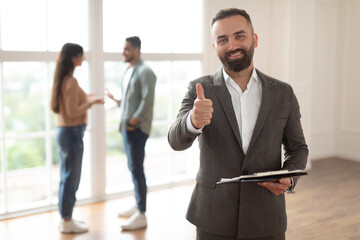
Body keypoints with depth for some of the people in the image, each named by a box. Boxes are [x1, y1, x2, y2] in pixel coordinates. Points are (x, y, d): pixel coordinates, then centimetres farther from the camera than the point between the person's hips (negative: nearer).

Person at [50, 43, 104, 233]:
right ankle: (67, 222, 10)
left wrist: (85, 99, 15)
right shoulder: (71, 81, -17)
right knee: (71, 178, 0)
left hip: (63, 131, 10)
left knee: (67, 177, 16)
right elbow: (73, 112, -21)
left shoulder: (62, 79, 11)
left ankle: (65, 217, 26)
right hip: (72, 133, -10)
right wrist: (91, 102, -10)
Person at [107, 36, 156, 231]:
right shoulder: (128, 72, 17)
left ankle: (141, 216, -2)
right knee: (133, 168, 14)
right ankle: (138, 206, 26)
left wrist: (134, 121, -18)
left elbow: (147, 101, -17)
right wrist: (116, 100, 6)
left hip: (137, 128, -9)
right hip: (127, 127, 9)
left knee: (136, 169, -8)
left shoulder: (145, 72, -10)